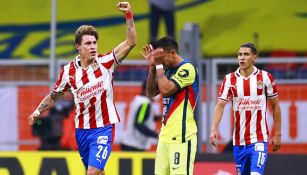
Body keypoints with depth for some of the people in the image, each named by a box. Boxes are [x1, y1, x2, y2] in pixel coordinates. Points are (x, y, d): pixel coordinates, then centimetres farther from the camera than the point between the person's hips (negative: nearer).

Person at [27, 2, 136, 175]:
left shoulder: (106, 62, -8)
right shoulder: (68, 71, -1)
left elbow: (130, 42, -16)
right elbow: (54, 97, 12)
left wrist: (129, 15, -24)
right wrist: (38, 112, -3)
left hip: (103, 127, -4)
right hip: (82, 128, 4)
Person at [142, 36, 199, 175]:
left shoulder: (187, 69, -11)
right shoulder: (168, 70, 15)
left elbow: (165, 89, -21)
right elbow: (151, 92, 15)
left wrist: (159, 65, -11)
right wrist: (152, 66, 5)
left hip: (181, 137, -9)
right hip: (166, 135, 9)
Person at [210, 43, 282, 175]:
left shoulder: (265, 77, -2)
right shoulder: (230, 79, 2)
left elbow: (275, 106, 6)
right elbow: (220, 105, -5)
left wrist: (277, 134, 5)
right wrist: (214, 129, -20)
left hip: (259, 140, -3)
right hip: (238, 141, 3)